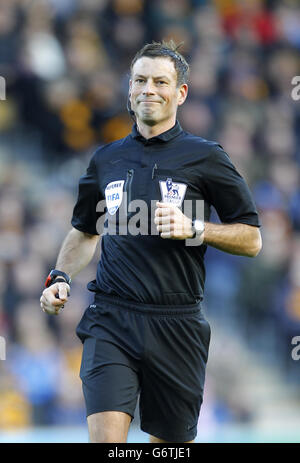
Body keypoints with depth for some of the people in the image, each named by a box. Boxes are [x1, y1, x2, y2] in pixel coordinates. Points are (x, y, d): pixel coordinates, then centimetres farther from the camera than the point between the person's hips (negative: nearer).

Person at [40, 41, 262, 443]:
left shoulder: (205, 157, 2)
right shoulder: (106, 160, 13)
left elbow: (251, 239, 4)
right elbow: (85, 231, 28)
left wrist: (193, 229, -11)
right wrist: (60, 277, 11)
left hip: (176, 325, -1)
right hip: (111, 320, 1)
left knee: (170, 441, 6)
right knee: (106, 436, -17)